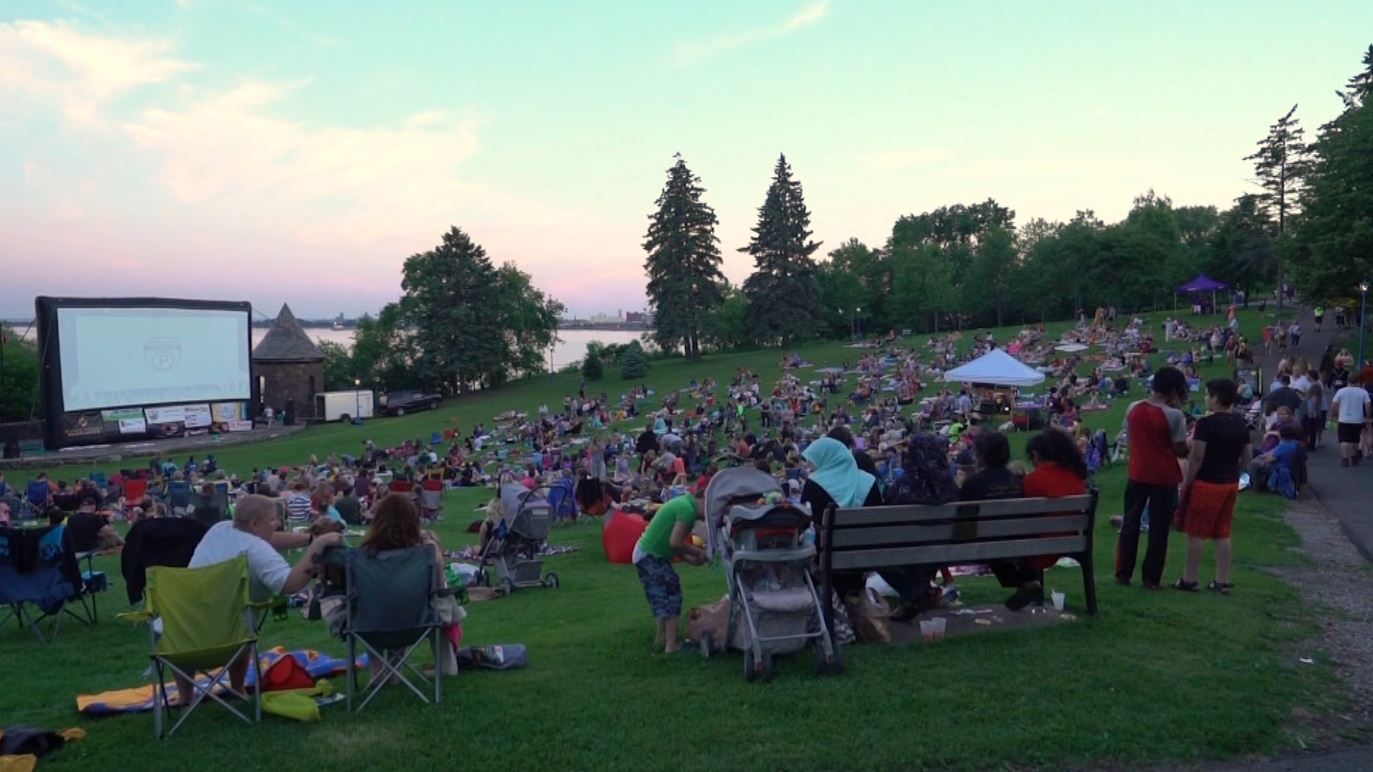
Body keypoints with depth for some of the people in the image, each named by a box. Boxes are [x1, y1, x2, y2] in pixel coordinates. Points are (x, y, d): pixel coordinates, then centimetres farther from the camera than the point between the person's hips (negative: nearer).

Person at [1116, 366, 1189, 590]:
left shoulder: (1133, 409, -1)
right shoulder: (1174, 415, -15)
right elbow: (1180, 450, -12)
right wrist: (1191, 447, 7)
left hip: (1138, 473, 4)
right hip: (1164, 477, -4)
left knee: (1131, 521, 12)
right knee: (1159, 526, 6)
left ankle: (1123, 573, 15)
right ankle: (1152, 578, 10)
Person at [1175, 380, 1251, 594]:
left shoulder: (1206, 423, -17)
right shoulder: (1240, 424, 6)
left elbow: (1197, 457, -18)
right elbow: (1247, 458, 11)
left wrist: (1186, 482, -10)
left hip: (1206, 483, -7)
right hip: (1231, 484, 7)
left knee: (1196, 533, 2)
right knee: (1223, 534, 12)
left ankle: (1190, 580, 8)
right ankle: (1223, 581, 16)